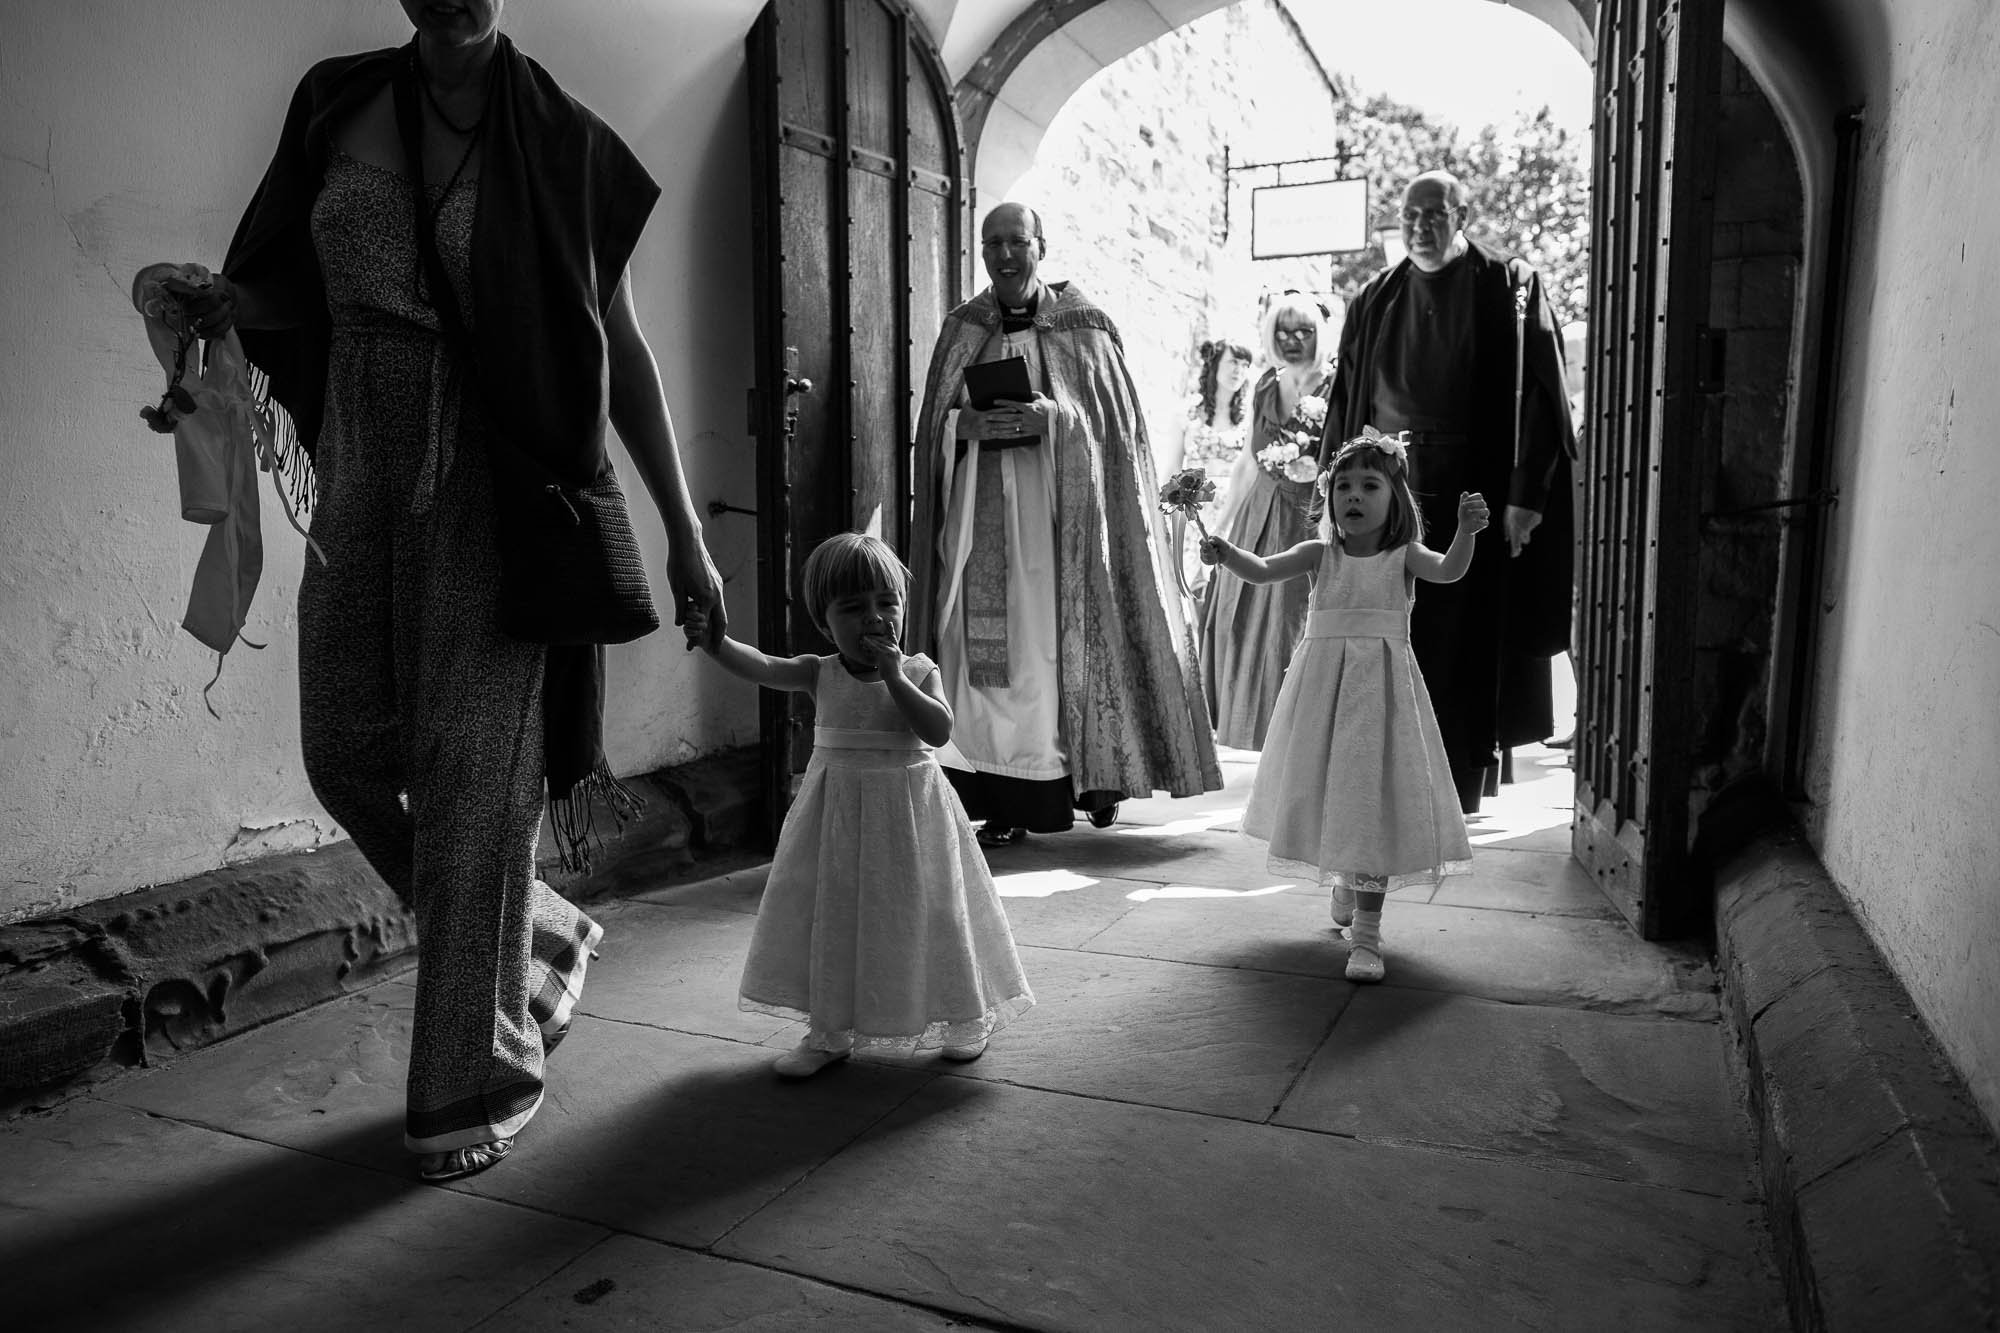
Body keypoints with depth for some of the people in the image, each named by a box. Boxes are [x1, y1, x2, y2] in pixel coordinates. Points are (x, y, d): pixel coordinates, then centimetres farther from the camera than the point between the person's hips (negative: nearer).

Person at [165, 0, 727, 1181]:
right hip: (362, 477, 5)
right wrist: (228, 302, -6)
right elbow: (306, 294, 18)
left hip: (493, 485, -5)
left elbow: (625, 352, 0)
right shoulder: (340, 110, 9)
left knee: (472, 772, -5)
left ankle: (481, 1080, 10)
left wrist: (686, 534, -2)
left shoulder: (561, 147, -1)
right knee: (347, 754, 5)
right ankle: (542, 940, 28)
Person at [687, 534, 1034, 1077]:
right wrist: (715, 640, -38)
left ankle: (962, 1019, 29)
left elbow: (940, 730, -17)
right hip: (838, 811, 2)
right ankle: (828, 1033, 24)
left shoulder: (918, 670, -4)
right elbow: (761, 667, -20)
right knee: (831, 918, 7)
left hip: (909, 812, -1)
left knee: (925, 915, 8)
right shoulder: (820, 673, -3)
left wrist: (894, 677, -23)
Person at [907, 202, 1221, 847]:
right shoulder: (961, 329, 12)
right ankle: (1006, 802, 2)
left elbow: (1115, 420, 1)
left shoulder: (1084, 325, 5)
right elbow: (935, 425, 11)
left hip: (1065, 508, -2)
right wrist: (973, 423, -11)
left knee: (1070, 639, -3)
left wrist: (1052, 417, -16)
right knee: (990, 644, -3)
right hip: (983, 509, 2)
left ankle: (1095, 780, 14)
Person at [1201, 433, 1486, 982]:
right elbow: (1263, 570, -10)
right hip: (1322, 686, 2)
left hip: (1380, 687, -2)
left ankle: (1366, 932, -2)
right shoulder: (1321, 554, 3)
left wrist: (1466, 529, -37)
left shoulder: (1403, 556, 0)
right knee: (1327, 794, 16)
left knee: (1374, 800, -7)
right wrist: (1226, 554, -30)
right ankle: (1343, 884, 45)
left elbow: (1449, 570, -18)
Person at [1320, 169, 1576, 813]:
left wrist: (1525, 495, -13)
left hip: (1476, 497, -3)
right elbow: (1346, 400, 13)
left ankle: (1457, 790, 13)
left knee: (1466, 647, 2)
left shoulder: (1508, 286, 1)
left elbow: (1535, 396, -5)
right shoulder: (1376, 299, 12)